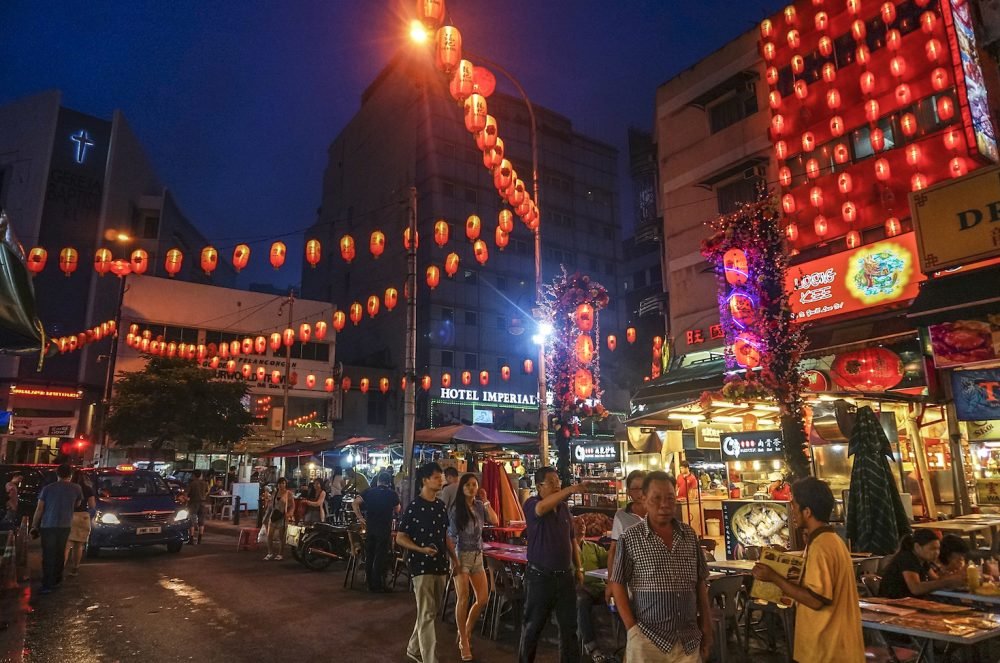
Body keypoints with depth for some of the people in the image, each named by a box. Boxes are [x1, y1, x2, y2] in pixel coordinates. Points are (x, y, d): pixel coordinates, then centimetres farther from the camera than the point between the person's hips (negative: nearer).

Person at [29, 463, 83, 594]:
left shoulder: (47, 488, 1)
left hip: (48, 525, -1)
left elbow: (39, 509, -1)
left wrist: (34, 526, 6)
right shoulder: (76, 488, 3)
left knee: (48, 555, -1)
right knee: (59, 553, 16)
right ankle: (56, 580, 24)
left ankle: (47, 585, -6)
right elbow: (78, 504, 17)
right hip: (65, 526, 1)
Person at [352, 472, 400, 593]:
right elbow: (397, 510, 8)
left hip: (369, 527, 3)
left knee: (369, 556, 13)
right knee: (380, 557, 2)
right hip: (385, 529, -3)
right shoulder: (392, 494, -3)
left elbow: (354, 503, -5)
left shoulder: (369, 492, 3)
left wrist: (360, 517, -2)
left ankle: (370, 583, 19)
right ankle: (377, 585, 6)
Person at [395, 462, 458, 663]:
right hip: (421, 566, -7)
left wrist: (454, 559, 12)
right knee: (426, 615, -4)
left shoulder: (441, 505, 7)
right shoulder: (413, 506, -12)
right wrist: (421, 549, -23)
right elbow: (400, 538, -10)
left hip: (440, 565, 7)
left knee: (431, 612, 16)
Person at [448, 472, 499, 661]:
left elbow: (495, 521, -6)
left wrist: (486, 501, -9)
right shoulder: (455, 509, -8)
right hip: (461, 555, -5)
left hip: (478, 555, 5)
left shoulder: (480, 506, 4)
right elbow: (450, 535, -6)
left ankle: (466, 632, 28)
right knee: (463, 599, -4)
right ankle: (464, 642, 11)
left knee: (483, 599, 6)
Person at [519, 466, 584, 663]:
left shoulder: (564, 507, 7)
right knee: (533, 626, 10)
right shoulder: (531, 504, -11)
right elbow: (542, 508, -36)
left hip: (565, 575, 5)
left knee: (569, 626, 10)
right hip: (539, 576, -5)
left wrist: (578, 568, 12)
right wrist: (569, 490, -47)